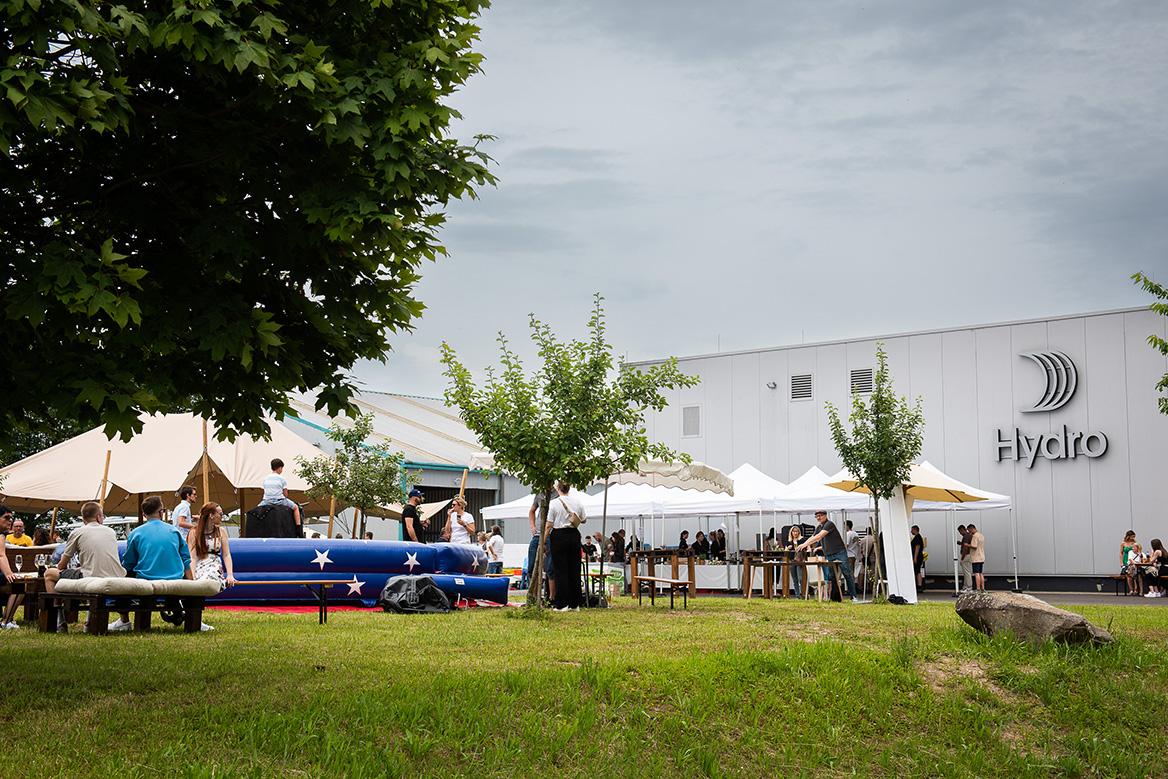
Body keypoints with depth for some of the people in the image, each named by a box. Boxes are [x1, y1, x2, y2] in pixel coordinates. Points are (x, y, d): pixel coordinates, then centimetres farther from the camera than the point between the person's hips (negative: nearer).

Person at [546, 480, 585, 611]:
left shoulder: (554, 503, -7)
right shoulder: (577, 501, 4)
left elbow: (549, 525, -7)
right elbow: (584, 520, 14)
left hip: (559, 536, -3)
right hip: (574, 536, 4)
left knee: (561, 571, 1)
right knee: (574, 569, 9)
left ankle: (562, 604, 0)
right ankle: (575, 604, 13)